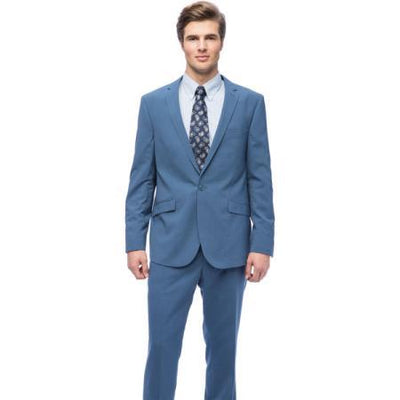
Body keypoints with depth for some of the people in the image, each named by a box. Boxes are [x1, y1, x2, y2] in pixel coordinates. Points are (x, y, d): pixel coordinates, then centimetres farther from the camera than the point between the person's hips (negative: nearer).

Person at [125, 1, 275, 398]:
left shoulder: (250, 102, 1)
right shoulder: (153, 103, 3)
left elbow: (260, 178, 0)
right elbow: (141, 179, 4)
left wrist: (262, 243, -4)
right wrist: (135, 242, 0)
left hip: (228, 244, 0)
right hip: (171, 244, 0)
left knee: (222, 343, 12)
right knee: (162, 344, 4)